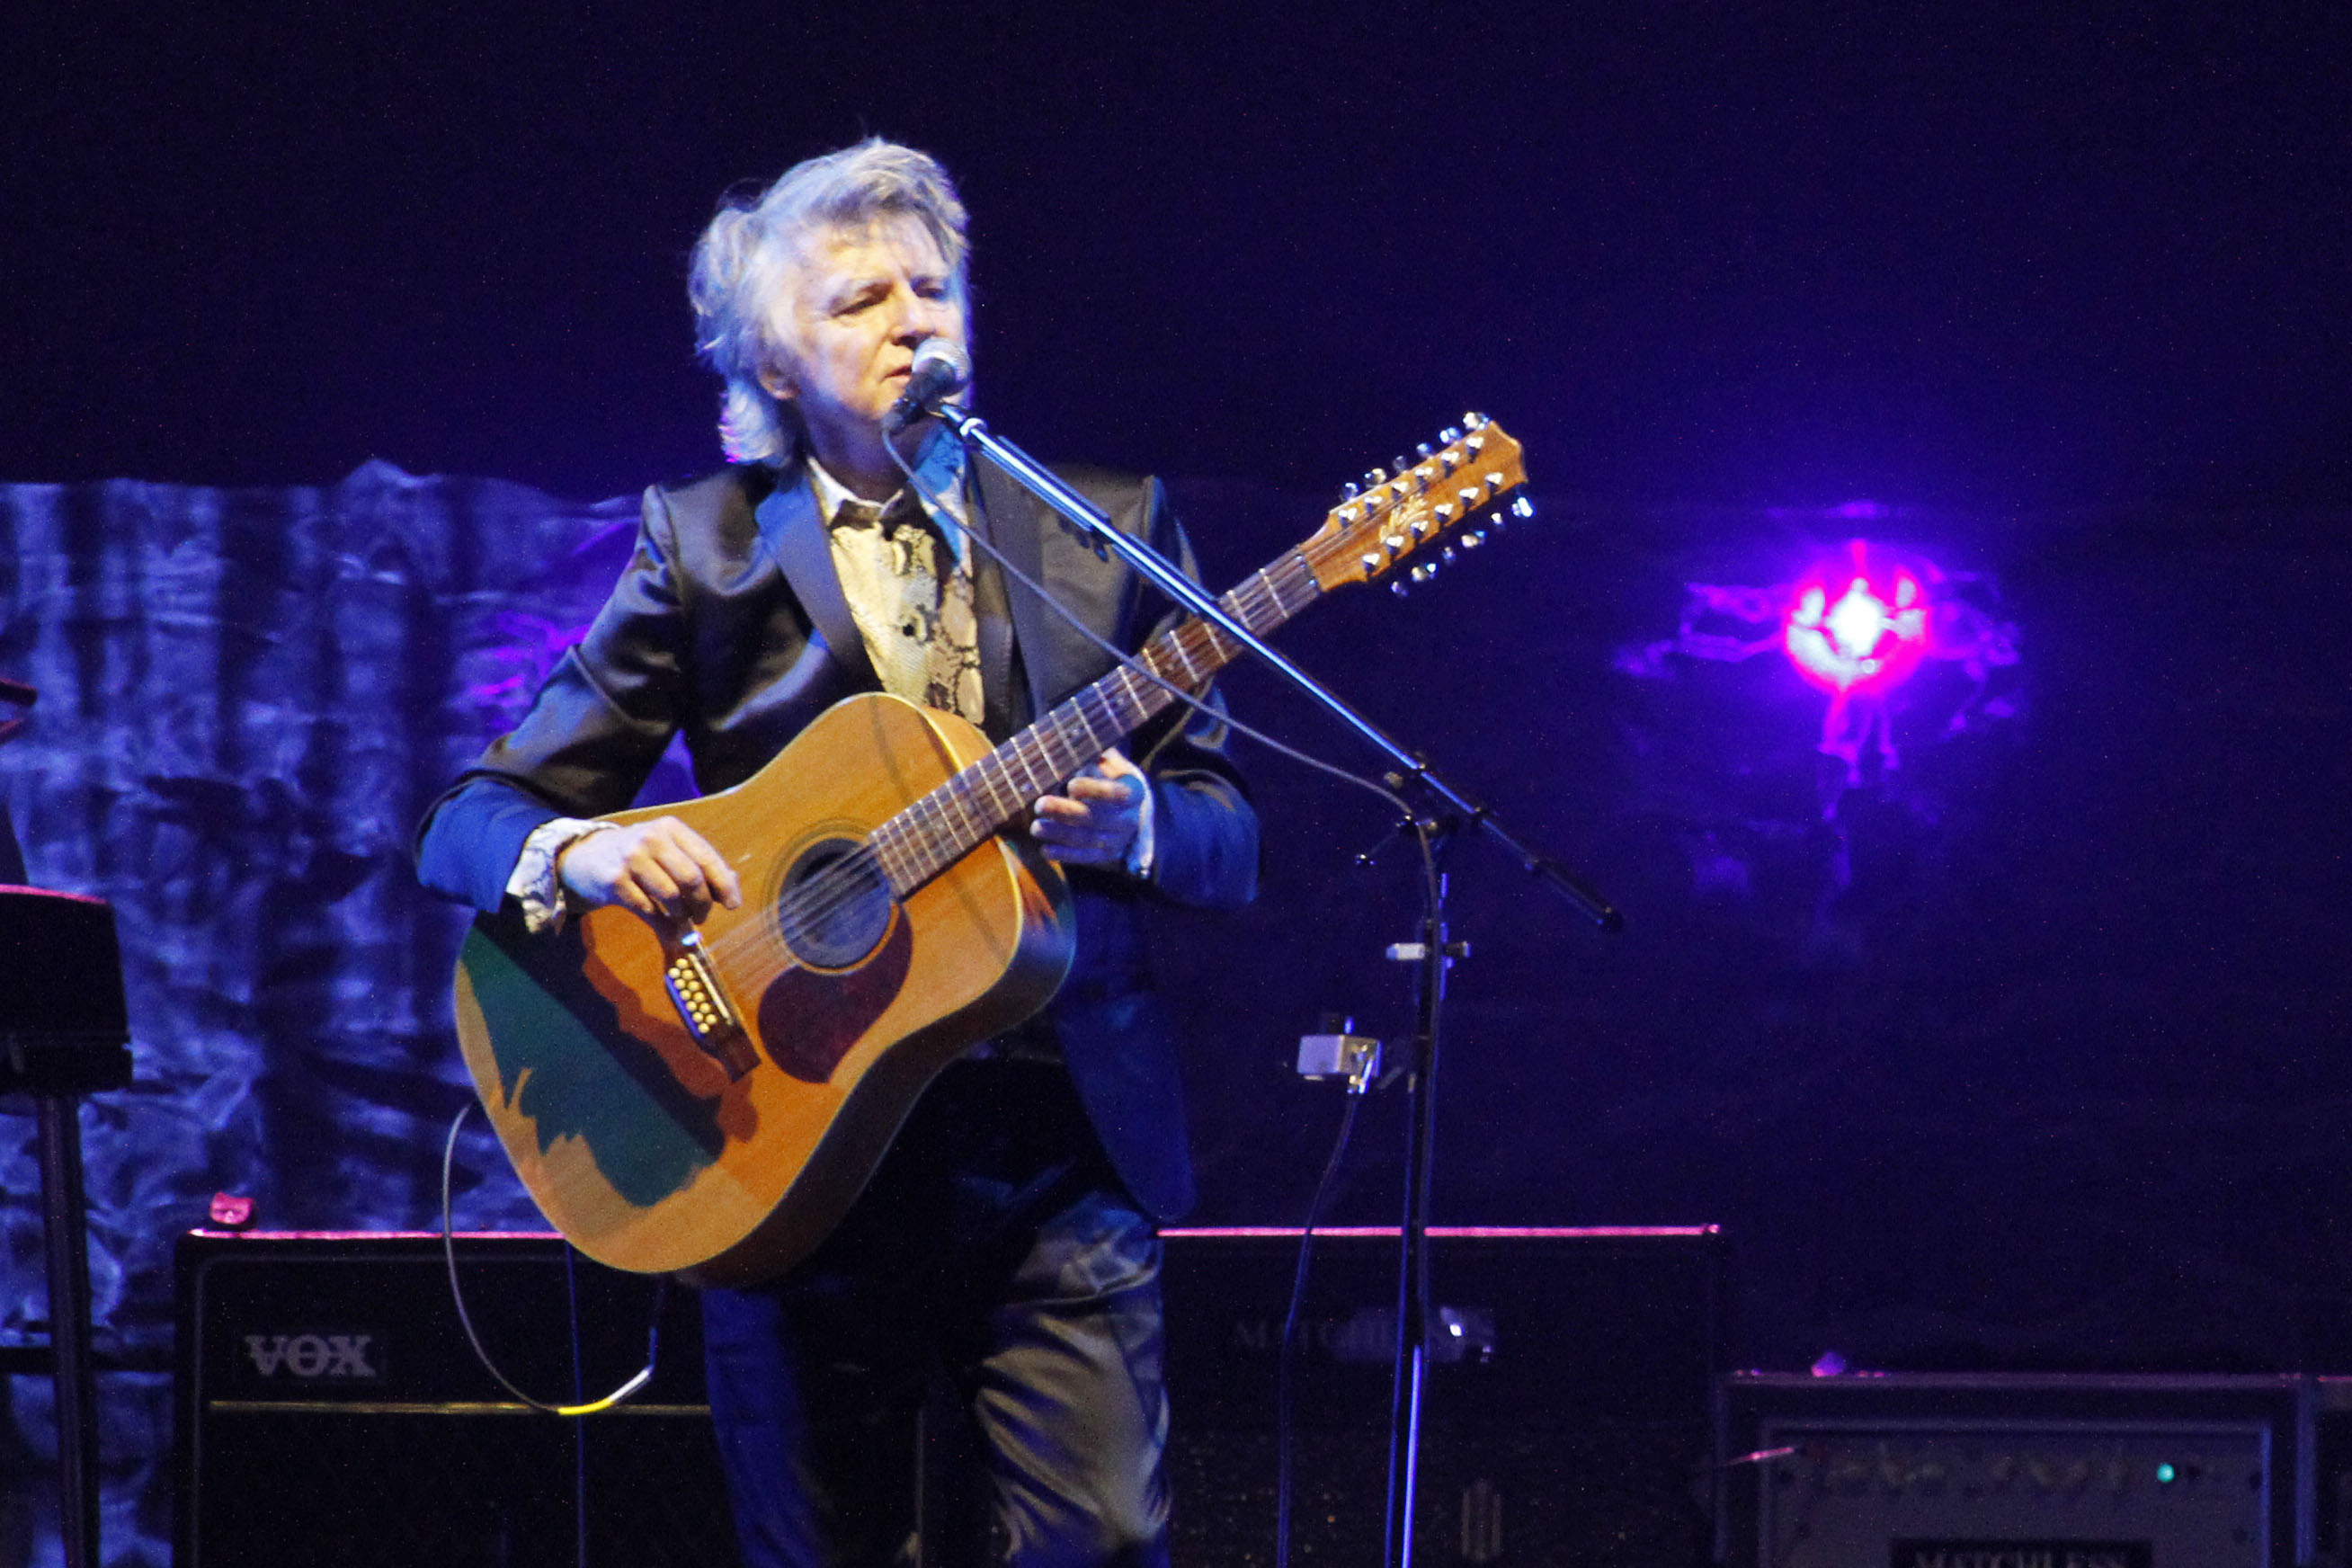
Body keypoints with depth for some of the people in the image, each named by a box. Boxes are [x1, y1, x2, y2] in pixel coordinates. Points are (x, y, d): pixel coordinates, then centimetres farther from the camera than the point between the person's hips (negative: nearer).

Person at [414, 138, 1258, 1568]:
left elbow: (1228, 844, 8)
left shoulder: (1106, 530, 9)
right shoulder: (704, 549, 4)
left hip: (1059, 1148, 1)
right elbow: (472, 823, 2)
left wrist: (1132, 823, -15)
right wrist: (578, 853, -21)